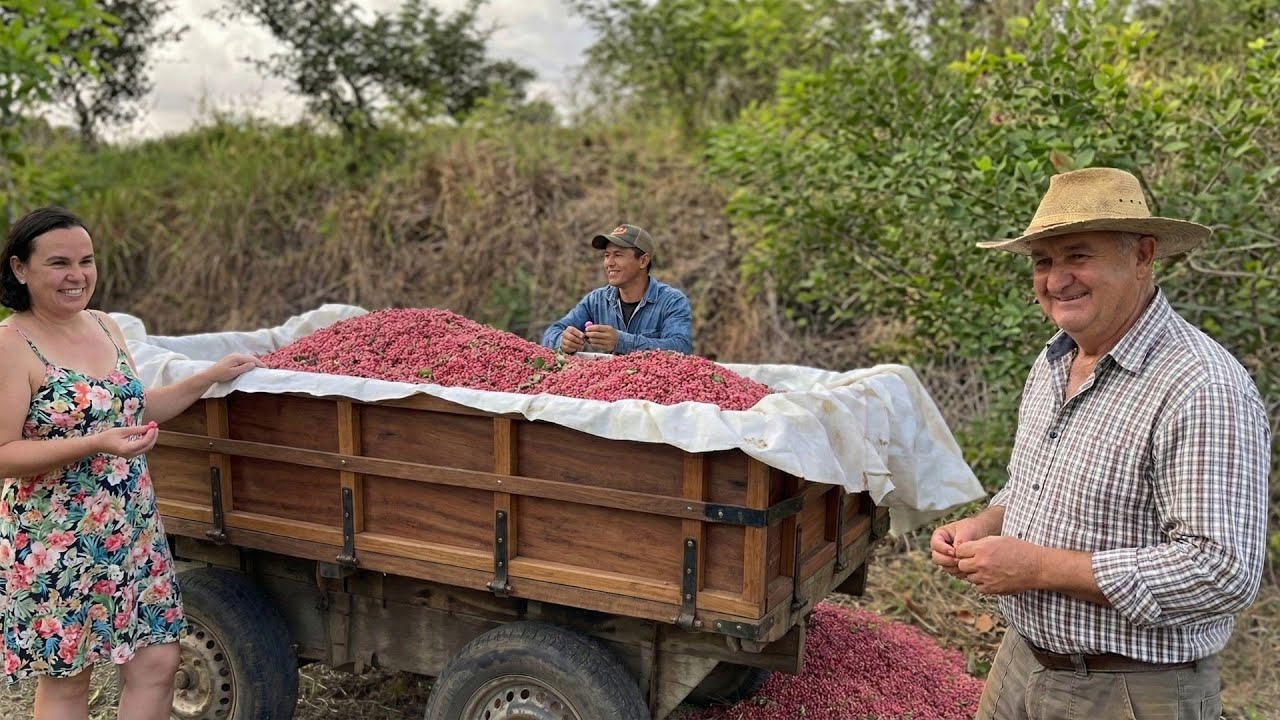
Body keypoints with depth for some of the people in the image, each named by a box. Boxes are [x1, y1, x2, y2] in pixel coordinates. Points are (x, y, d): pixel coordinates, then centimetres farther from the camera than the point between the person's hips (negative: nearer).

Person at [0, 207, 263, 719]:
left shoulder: (105, 327, 7)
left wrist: (210, 378, 11)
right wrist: (95, 445, -27)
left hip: (134, 532, 7)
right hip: (56, 543, -6)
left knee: (158, 663, 9)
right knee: (64, 678, 9)